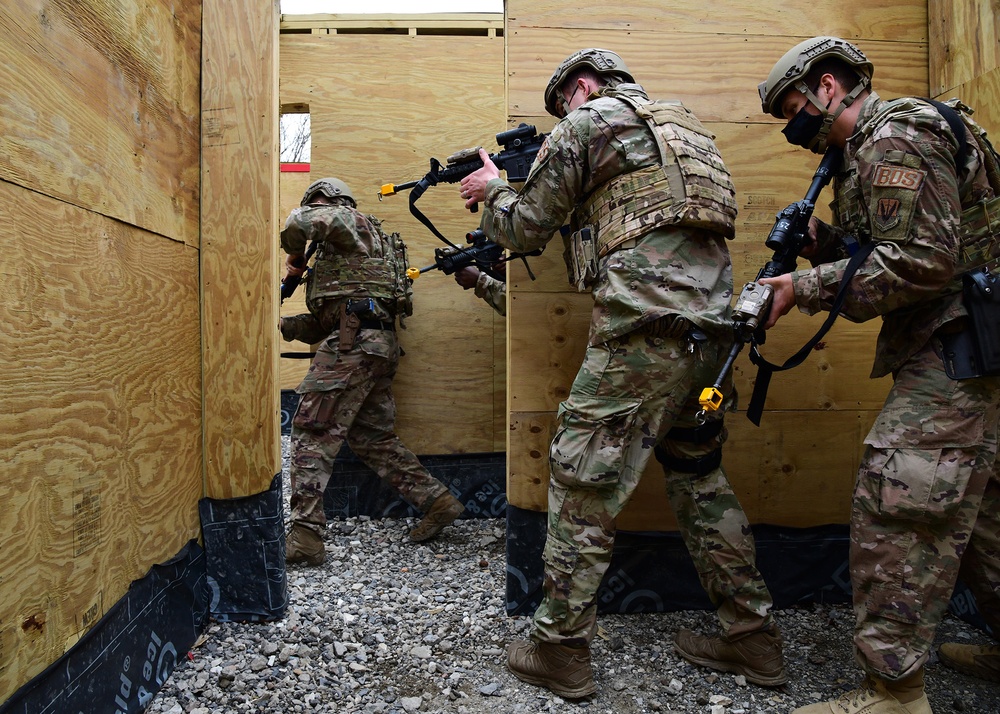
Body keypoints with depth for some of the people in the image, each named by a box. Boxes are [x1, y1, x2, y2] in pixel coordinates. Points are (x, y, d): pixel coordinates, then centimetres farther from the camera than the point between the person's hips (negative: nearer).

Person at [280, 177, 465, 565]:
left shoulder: (351, 221, 6)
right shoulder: (336, 254, 33)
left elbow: (299, 222, -15)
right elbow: (322, 323, 28)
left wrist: (295, 256, 4)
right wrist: (282, 325, 18)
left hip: (353, 341, -10)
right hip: (380, 344, 10)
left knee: (312, 433, -8)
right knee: (372, 438, 13)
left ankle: (304, 535, -8)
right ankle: (436, 500, 12)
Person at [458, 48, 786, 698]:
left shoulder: (587, 121, 3)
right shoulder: (678, 122, 28)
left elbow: (526, 230, 3)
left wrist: (492, 191, 24)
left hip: (646, 329, -9)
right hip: (711, 327, 9)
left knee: (582, 479, 0)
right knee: (698, 475, 18)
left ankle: (558, 649, 10)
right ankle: (751, 634, 27)